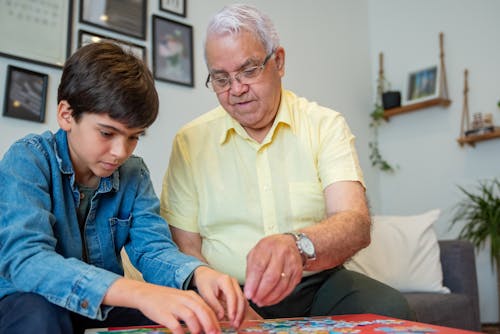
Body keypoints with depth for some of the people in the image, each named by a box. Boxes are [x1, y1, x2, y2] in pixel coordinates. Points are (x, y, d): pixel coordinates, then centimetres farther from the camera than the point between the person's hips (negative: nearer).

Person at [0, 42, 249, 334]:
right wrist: (138, 292, -45)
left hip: (104, 308, 3)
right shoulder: (28, 161, -16)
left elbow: (153, 247, -8)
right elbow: (24, 260, -31)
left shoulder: (134, 174, -1)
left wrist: (199, 274, -32)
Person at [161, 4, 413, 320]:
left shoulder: (325, 125, 0)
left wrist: (298, 244, -37)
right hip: (228, 295, 0)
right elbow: (187, 247, 2)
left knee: (389, 308, -27)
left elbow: (357, 224, -15)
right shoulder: (190, 141, 2)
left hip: (317, 286, 1)